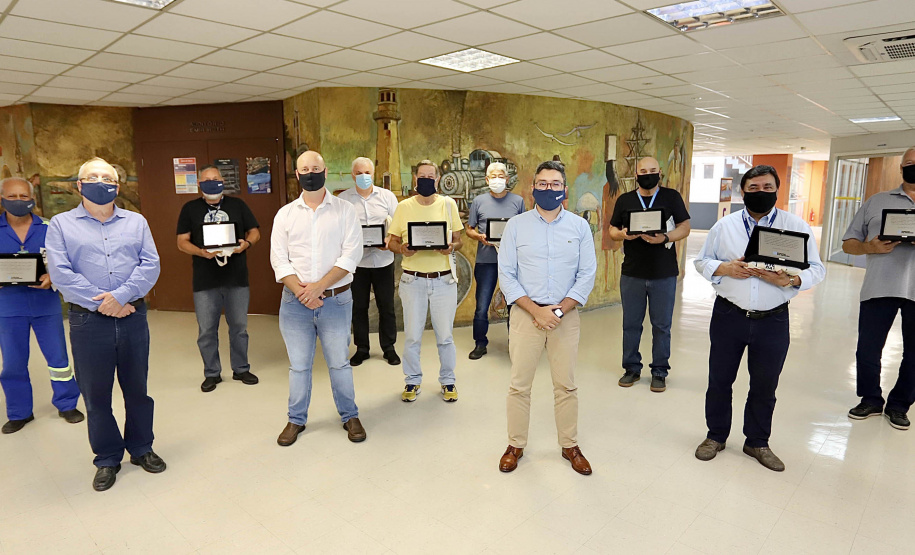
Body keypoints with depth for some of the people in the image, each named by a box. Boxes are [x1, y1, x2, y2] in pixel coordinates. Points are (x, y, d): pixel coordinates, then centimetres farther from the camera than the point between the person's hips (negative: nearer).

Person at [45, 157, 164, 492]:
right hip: (88, 322, -1)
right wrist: (102, 304, -14)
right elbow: (60, 274, -7)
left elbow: (150, 265, -2)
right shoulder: (61, 225, 4)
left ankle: (141, 449, 29)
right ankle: (107, 459, 25)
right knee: (96, 395, 9)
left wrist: (121, 296, -15)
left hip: (133, 317, 1)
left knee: (137, 389, 11)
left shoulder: (136, 222, 9)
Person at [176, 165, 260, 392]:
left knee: (239, 327, 11)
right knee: (206, 331, 7)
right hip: (205, 281, 0)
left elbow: (254, 232, 9)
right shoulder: (190, 208, 5)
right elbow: (182, 242, 2)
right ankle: (212, 373, 23)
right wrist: (201, 252, -18)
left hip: (237, 279, 1)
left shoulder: (237, 204, 7)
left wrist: (246, 243, -13)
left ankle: (241, 369, 26)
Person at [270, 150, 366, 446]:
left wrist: (319, 287, -17)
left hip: (336, 300, -2)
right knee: (298, 365, 12)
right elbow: (279, 260, 0)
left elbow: (351, 255, -9)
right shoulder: (285, 214, 6)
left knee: (339, 363, 8)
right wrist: (301, 292, -14)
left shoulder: (344, 210, 0)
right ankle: (296, 420, 30)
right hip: (295, 301, 2)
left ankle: (350, 416, 27)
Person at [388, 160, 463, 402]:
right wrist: (402, 249, -16)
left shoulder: (448, 204, 3)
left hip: (444, 279, 0)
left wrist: (450, 247, -15)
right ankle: (412, 381, 26)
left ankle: (447, 380, 26)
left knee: (445, 335, 7)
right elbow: (392, 241, 7)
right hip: (413, 280, 0)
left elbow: (458, 240, 7)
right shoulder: (404, 206, 3)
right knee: (412, 335, 7)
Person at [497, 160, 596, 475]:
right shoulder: (516, 225, 1)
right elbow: (506, 273, -3)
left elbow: (587, 275, 1)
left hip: (566, 316, 1)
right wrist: (536, 310, -12)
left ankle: (570, 446, 28)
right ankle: (516, 445, 23)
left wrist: (559, 310, -10)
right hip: (525, 315, 0)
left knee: (566, 385, 9)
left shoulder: (580, 227, 4)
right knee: (519, 385, 5)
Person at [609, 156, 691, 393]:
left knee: (662, 325, 6)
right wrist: (623, 234, -13)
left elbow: (685, 228, 0)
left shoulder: (672, 197, 3)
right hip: (632, 273, 2)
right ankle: (632, 368, 23)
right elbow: (612, 230, 10)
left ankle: (660, 371, 20)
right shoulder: (624, 200, 8)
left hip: (664, 274, -1)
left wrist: (665, 237, -19)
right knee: (631, 323, 8)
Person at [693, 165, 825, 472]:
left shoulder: (797, 226, 0)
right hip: (728, 316, 0)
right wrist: (725, 269, -14)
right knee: (720, 379, 10)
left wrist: (790, 280, -21)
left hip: (773, 320, 0)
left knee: (765, 384, 12)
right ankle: (715, 436, 30)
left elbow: (817, 269, 0)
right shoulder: (725, 225, 3)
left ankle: (758, 442, 33)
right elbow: (702, 260, 6)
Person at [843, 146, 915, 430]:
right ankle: (871, 400, 24)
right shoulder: (877, 202, 12)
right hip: (879, 287, 0)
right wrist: (870, 247, -11)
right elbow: (848, 243, 10)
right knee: (867, 350, 5)